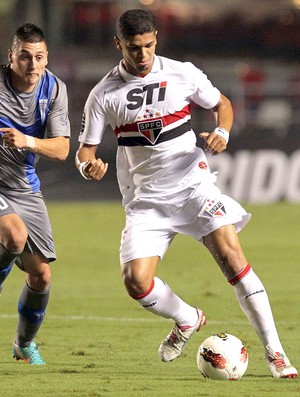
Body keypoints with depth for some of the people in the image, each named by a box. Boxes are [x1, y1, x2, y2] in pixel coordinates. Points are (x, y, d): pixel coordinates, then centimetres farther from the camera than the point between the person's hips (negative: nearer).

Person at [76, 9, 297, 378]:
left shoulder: (182, 74, -1)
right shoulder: (103, 95, -2)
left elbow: (221, 103, 13)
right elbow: (86, 148, 3)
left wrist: (221, 133, -8)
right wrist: (88, 165, -21)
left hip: (194, 185, -1)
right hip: (146, 200, 1)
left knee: (230, 255, -18)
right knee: (136, 281, -14)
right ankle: (187, 319, 19)